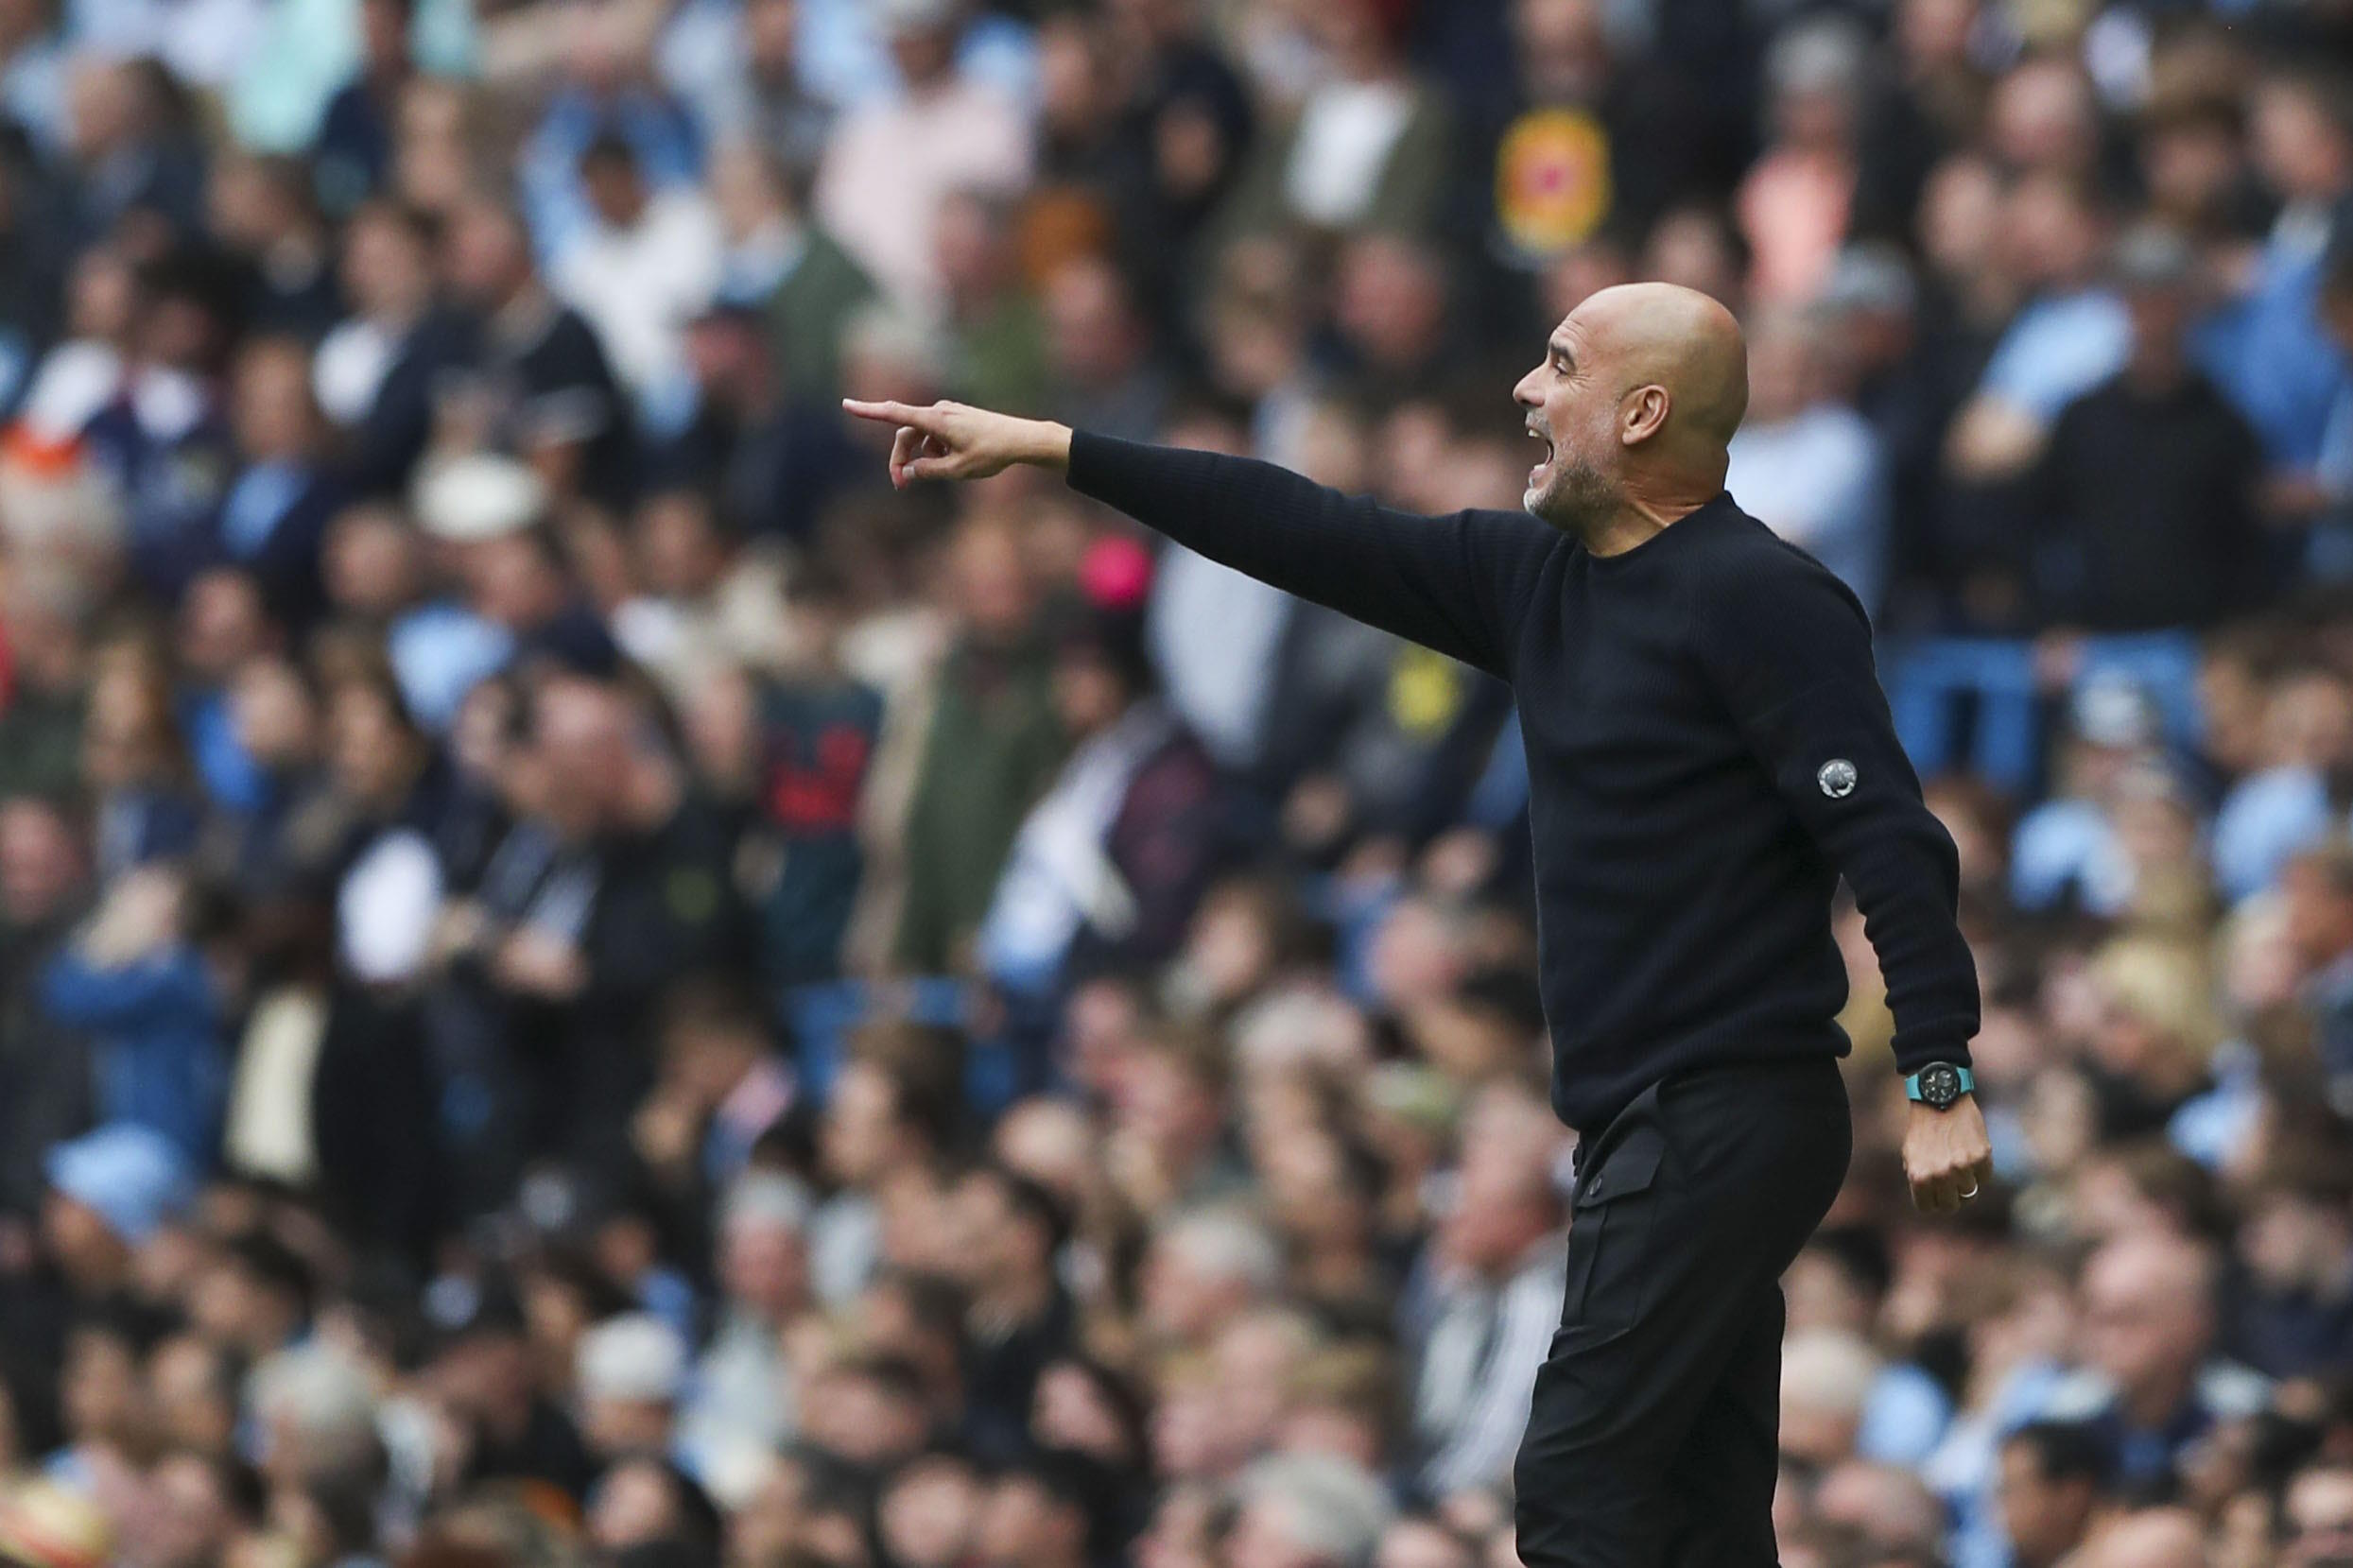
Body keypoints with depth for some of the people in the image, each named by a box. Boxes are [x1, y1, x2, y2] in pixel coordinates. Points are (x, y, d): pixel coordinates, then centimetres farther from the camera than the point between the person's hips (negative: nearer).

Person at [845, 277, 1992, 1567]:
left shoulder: (1758, 600, -11)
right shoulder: (1537, 578, 14)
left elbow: (1892, 842, -17)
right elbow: (1314, 540, 18)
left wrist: (1938, 1079, -25)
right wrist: (1045, 448, 18)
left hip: (1723, 1119, -9)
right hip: (1648, 1123, 9)